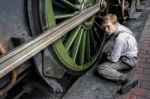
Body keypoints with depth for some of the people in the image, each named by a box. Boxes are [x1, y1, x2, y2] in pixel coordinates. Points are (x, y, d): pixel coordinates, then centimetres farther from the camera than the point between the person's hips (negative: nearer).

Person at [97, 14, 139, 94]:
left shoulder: (120, 38, -32)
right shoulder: (120, 27, -4)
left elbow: (114, 59, -24)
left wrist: (107, 55, -4)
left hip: (128, 61, -10)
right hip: (130, 55, 10)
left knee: (101, 69, -20)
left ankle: (127, 79, -21)